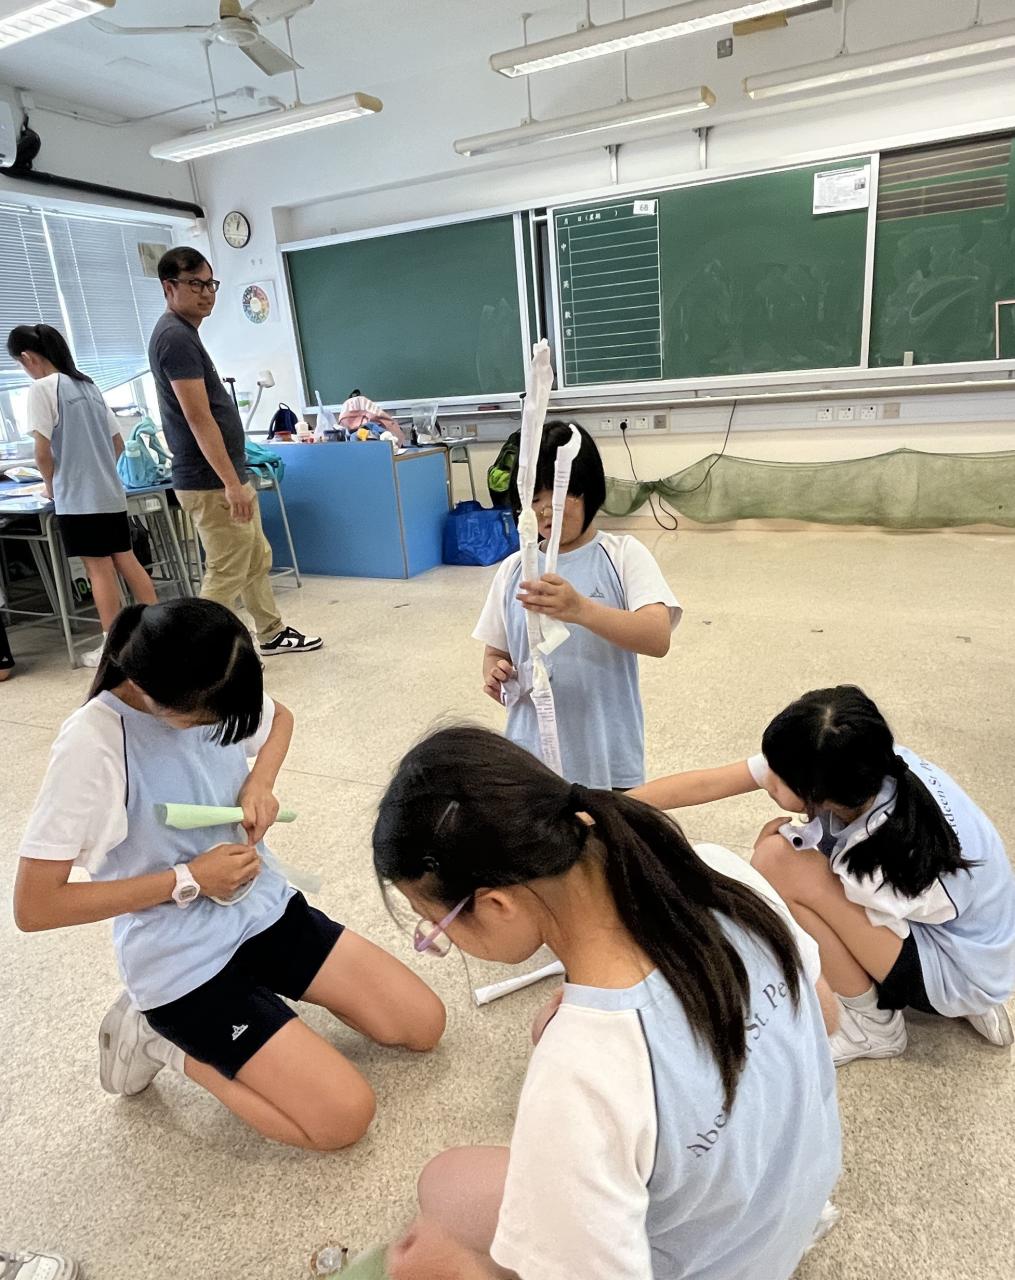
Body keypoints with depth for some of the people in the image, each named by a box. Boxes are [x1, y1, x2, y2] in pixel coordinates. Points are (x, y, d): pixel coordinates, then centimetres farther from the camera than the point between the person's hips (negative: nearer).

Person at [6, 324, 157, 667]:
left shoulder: (41, 388, -9)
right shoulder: (89, 386, 14)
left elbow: (43, 452, -13)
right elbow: (118, 443, 16)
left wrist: (52, 486, 2)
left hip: (78, 498, -7)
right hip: (111, 493, 7)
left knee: (99, 570, -2)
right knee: (126, 561, 11)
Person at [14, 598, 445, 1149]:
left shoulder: (208, 696, -7)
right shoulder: (92, 743, -24)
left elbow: (279, 717, 16)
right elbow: (34, 906, -19)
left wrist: (260, 783, -5)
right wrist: (188, 880, -20)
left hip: (266, 909, 6)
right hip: (184, 962, -6)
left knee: (424, 1024, 3)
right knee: (345, 1116, -12)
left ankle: (264, 994, 18)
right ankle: (160, 1038, 5)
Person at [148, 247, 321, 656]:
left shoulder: (181, 333, 17)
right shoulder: (176, 337, -15)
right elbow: (199, 420, -22)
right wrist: (231, 484, -24)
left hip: (224, 477, 11)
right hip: (210, 484, -11)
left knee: (257, 560, 19)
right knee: (226, 574, -5)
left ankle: (273, 634, 32)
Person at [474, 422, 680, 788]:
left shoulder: (623, 555, -7)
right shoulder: (513, 569, 2)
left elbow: (658, 638, -21)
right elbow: (496, 652, 11)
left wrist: (580, 609, -36)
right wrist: (495, 678, -12)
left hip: (608, 761, -2)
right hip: (533, 757, 3)